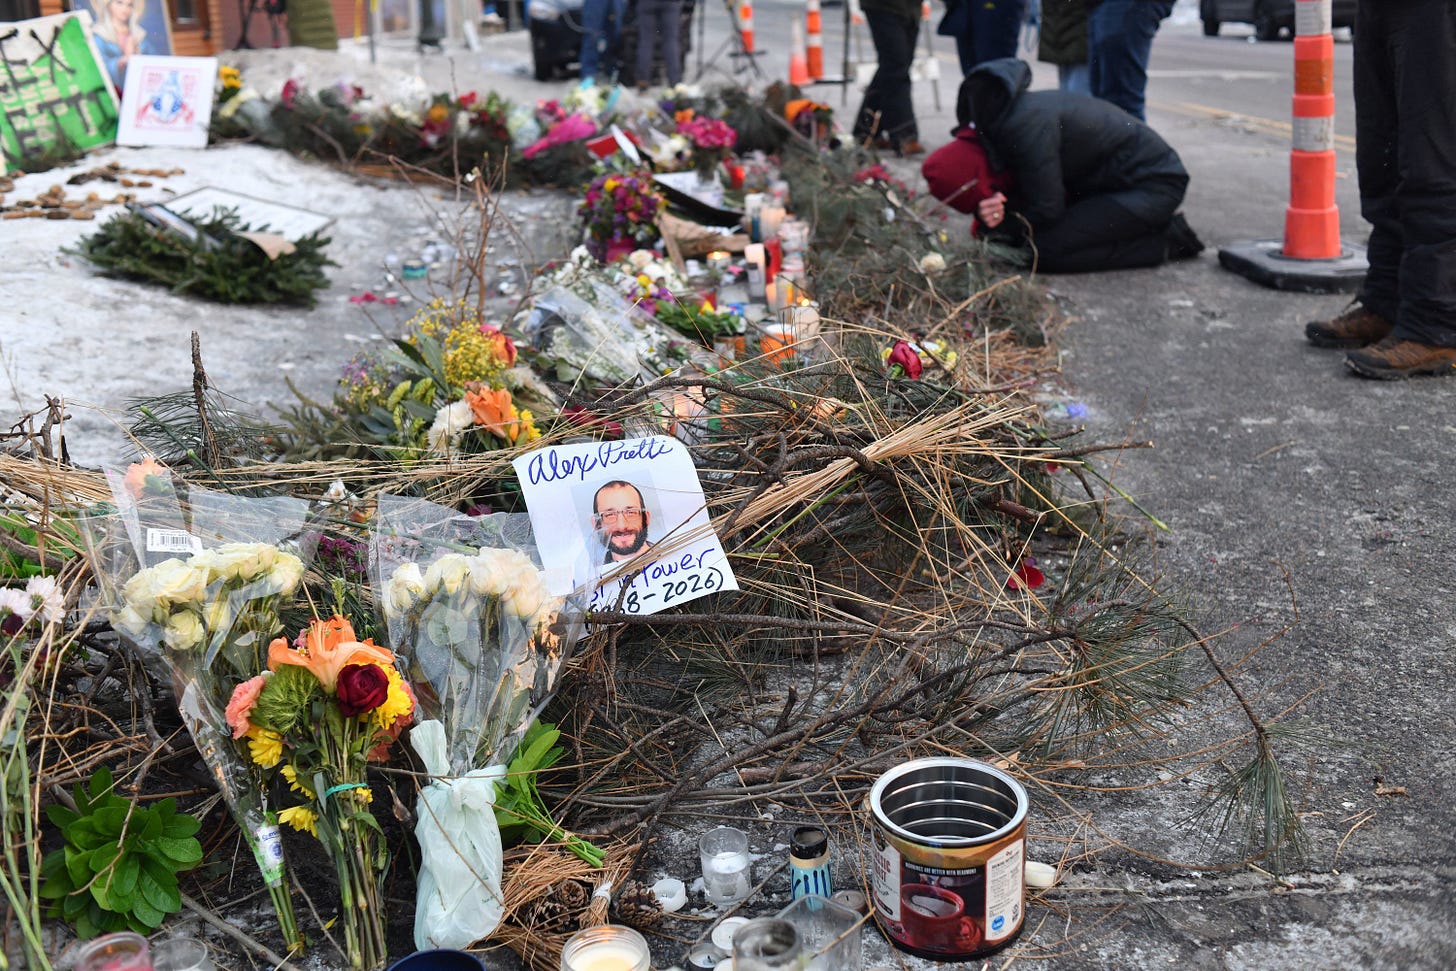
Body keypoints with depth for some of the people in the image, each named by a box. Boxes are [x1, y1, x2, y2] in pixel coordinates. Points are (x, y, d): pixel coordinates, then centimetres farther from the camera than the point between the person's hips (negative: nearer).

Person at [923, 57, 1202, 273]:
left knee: (1044, 251, -19)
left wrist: (1001, 225, -8)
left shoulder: (1026, 124, -28)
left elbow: (1045, 209, -22)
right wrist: (994, 216, -16)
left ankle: (1166, 240, -6)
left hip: (1153, 184, -10)